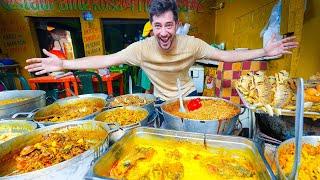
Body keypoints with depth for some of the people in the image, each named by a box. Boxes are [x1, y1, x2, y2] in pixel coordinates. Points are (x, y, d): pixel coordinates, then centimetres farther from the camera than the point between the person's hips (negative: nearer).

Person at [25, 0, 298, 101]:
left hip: (190, 96, 1)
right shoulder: (142, 47, -21)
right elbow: (105, 60, -18)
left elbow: (226, 55, -11)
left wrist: (265, 51, -17)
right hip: (162, 101, 0)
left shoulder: (191, 43, -19)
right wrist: (64, 64, -19)